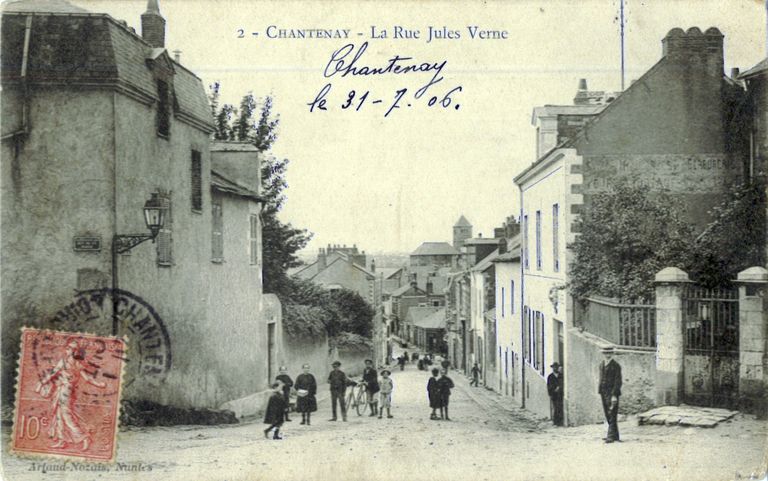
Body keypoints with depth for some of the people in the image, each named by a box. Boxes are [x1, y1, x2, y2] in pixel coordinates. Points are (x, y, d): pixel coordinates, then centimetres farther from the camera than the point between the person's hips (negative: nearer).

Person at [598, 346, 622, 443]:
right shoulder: (602, 365, 15)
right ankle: (615, 435, 18)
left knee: (612, 415, -9)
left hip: (612, 394, -7)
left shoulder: (616, 366, -8)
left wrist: (614, 395, -19)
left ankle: (611, 436, -9)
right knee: (608, 416, 10)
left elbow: (618, 382, -13)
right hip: (604, 393, 7)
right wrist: (600, 392, 14)